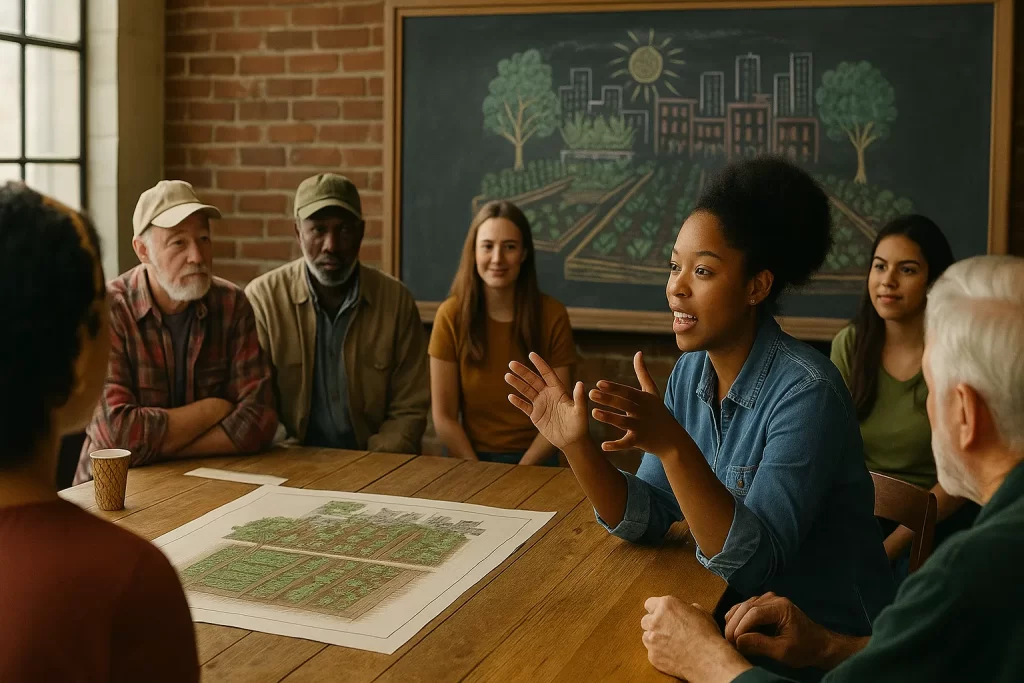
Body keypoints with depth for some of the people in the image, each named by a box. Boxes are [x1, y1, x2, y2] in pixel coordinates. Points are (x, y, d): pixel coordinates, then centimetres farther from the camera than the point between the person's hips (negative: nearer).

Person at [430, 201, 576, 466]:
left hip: (535, 463, 0)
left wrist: (519, 475, -11)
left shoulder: (553, 316, -4)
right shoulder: (451, 315, -5)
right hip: (469, 460, 0)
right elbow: (443, 417, -4)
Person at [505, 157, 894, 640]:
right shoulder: (689, 373, -1)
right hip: (730, 615, 6)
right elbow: (647, 521, -3)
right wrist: (576, 445, -17)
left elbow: (753, 564, -27)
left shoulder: (806, 392, -22)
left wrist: (673, 446, -36)